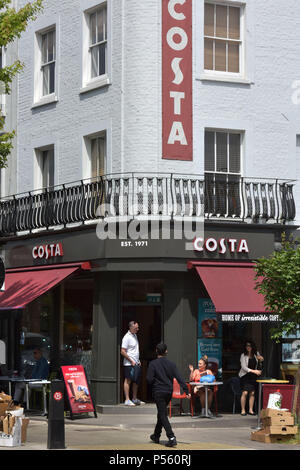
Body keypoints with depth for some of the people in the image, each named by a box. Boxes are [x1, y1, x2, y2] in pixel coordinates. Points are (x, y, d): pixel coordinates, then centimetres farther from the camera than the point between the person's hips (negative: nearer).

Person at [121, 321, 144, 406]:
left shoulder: (135, 336, 15)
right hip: (129, 364, -9)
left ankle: (135, 399, 21)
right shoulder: (127, 337, -13)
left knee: (136, 381, 12)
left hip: (136, 363, 9)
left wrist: (138, 360, 15)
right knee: (128, 380, -5)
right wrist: (131, 361, -16)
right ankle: (127, 400, -3)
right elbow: (123, 351, -16)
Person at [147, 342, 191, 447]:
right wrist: (186, 391, -7)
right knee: (161, 413, 21)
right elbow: (179, 378, -5)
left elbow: (149, 379, -14)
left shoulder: (153, 364, -9)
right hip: (169, 392, 5)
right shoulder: (171, 364, 2)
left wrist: (154, 385, 8)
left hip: (158, 392, -5)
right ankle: (156, 436, 35)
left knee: (163, 415, -6)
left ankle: (171, 438, -20)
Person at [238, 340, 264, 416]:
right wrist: (253, 371, -25)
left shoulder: (256, 354, 1)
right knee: (245, 392, -11)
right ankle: (243, 410, -5)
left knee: (252, 393, -1)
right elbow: (244, 367, -17)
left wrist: (260, 359, -3)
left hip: (253, 377, 4)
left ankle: (251, 410, 6)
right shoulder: (243, 355, -10)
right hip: (245, 376, -4)